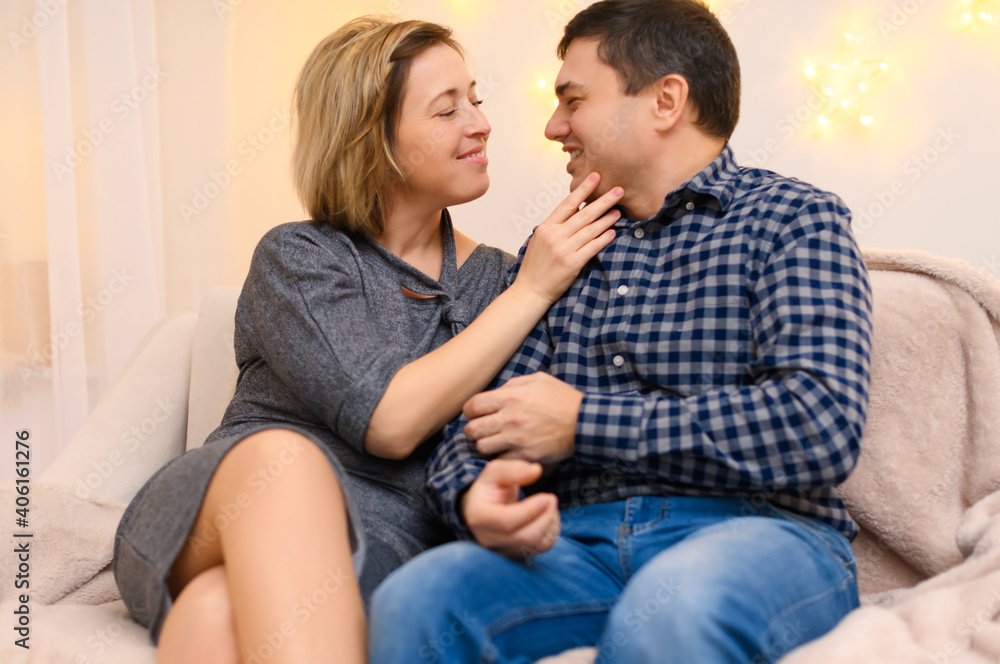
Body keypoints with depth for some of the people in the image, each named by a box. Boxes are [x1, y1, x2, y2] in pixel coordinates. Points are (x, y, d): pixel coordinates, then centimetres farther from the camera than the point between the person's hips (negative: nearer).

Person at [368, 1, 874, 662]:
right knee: (410, 602, -25)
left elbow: (822, 423, -12)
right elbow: (483, 417, 13)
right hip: (582, 537, 5)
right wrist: (476, 491, -13)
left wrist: (582, 421, -11)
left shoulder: (792, 218, 4)